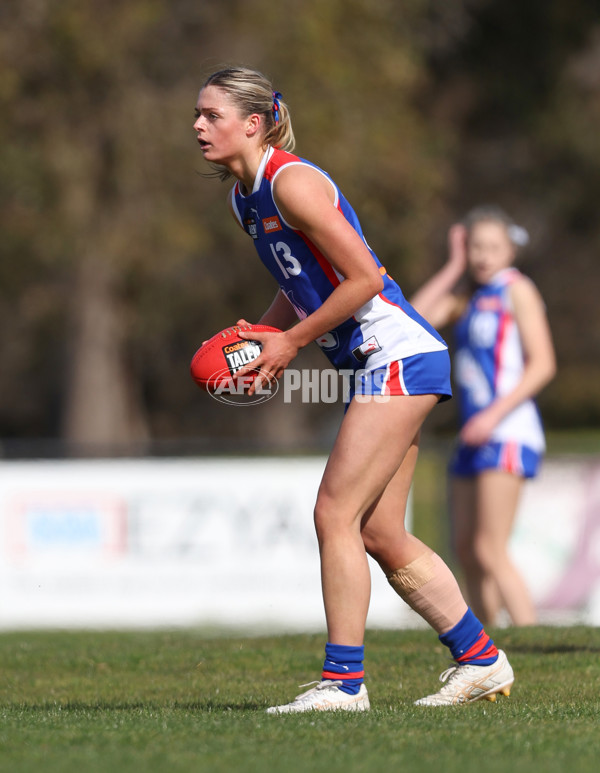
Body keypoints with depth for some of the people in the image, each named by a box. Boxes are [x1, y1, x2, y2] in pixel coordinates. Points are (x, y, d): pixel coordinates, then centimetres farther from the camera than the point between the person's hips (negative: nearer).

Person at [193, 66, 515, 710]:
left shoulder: (291, 181, -16)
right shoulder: (243, 198, 12)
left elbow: (365, 277, -19)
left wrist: (291, 342, -13)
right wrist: (256, 344, 7)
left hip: (398, 356, -10)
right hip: (378, 367, 10)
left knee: (335, 515, -11)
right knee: (379, 534, 10)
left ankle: (343, 681, -8)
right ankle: (480, 659, 19)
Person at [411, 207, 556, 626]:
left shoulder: (517, 289, -7)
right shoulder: (470, 294, 16)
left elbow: (543, 364, -13)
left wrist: (494, 415, -20)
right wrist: (454, 267, 5)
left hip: (508, 433, -9)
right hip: (477, 434, 9)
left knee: (490, 552, -15)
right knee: (467, 550, 10)